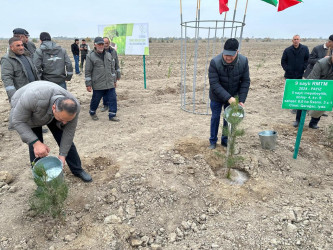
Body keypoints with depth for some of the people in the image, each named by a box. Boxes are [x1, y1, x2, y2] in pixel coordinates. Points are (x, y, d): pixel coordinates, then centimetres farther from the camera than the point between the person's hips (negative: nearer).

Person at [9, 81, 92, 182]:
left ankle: (77, 170, 20)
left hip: (52, 114, 3)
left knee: (66, 140, 0)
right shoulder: (33, 98, -46)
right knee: (36, 150, -8)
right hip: (26, 110, -2)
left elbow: (69, 132, -19)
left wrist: (62, 155, -15)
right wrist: (36, 142, -41)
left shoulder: (73, 107, -33)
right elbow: (17, 121, -31)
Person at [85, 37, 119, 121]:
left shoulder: (108, 55, 12)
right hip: (98, 85, -4)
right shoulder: (90, 56, -3)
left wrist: (113, 80, 17)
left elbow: (112, 69, 18)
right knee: (95, 100, 10)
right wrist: (88, 84, -6)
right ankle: (92, 113, 34)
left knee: (113, 99, 0)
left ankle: (112, 115, 11)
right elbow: (88, 71, -3)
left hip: (110, 84, 4)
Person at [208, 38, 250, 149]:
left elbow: (245, 81, -10)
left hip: (233, 96, 3)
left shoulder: (243, 61, -18)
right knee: (215, 117, 8)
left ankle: (225, 140, 29)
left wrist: (241, 100, -18)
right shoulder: (215, 62, -28)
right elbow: (214, 84, -29)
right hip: (217, 96, -2)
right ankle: (213, 141, 25)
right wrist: (228, 98, -36)